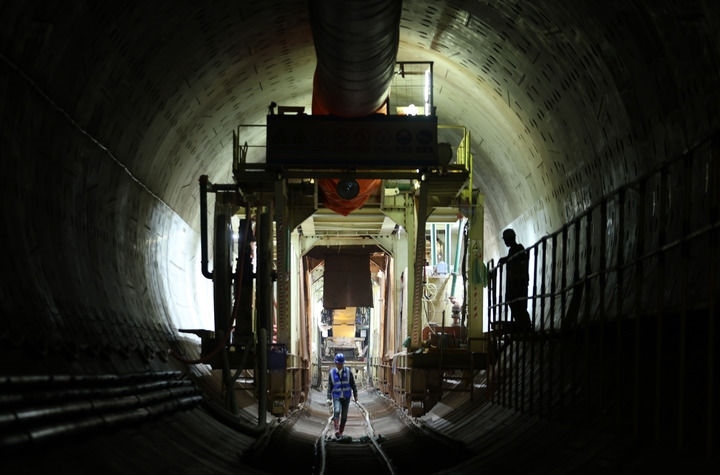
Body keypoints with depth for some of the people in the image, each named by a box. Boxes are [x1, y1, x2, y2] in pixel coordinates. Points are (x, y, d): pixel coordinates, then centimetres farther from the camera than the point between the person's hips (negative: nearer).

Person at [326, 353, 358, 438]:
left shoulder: (348, 372, -7)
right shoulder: (332, 373, -6)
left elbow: (353, 384, 0)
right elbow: (329, 386, -2)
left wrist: (355, 396, 1)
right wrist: (329, 398, -9)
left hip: (346, 397, 1)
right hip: (336, 397, -1)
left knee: (344, 416, 5)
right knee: (337, 412, -27)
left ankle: (340, 432, 23)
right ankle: (336, 430, -31)